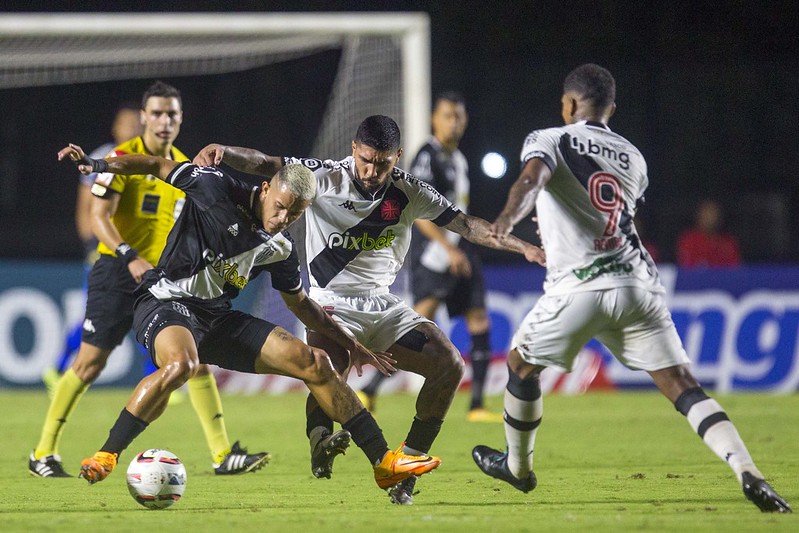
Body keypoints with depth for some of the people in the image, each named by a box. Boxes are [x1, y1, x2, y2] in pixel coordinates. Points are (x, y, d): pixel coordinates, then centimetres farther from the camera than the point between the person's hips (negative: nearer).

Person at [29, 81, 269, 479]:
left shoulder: (184, 166, 12)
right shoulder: (124, 158, -8)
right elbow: (98, 216, -16)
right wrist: (130, 257, -28)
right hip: (118, 272, -5)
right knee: (89, 364, -3)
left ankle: (223, 455, -6)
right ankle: (43, 453, 9)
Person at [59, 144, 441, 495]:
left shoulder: (280, 249, 7)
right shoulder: (217, 190, -11)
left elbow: (299, 303, 23)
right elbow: (158, 166, -3)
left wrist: (351, 345, 21)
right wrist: (97, 165, -14)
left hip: (218, 319, 6)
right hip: (166, 303, -6)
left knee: (314, 364, -2)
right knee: (181, 363, -42)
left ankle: (384, 462, 6)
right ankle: (105, 457, -31)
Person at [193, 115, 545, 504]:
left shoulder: (409, 192, 1)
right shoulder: (325, 178, -10)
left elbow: (466, 224, 6)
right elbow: (265, 165, -18)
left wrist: (521, 246, -4)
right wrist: (222, 151, -37)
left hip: (384, 307, 4)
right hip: (333, 304, -4)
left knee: (450, 366, -9)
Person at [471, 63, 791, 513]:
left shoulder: (549, 141, 5)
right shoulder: (631, 156, 20)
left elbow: (532, 179, -18)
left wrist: (508, 219, -37)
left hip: (579, 287, -3)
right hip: (638, 282, 4)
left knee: (522, 363, 23)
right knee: (684, 386, -2)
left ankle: (517, 467, 37)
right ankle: (748, 472, -21)